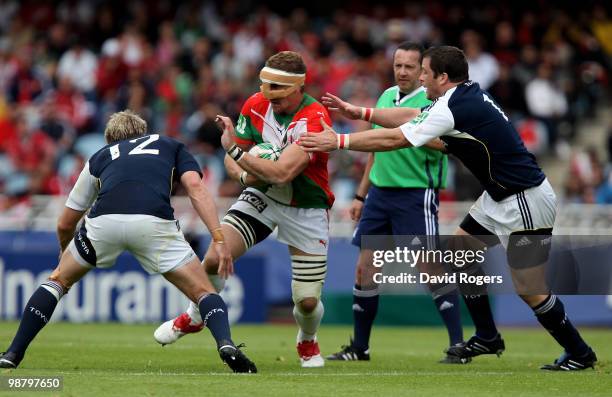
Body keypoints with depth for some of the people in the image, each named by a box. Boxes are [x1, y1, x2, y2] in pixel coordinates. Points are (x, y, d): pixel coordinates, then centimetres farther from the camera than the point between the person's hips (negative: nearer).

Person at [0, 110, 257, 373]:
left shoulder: (100, 157, 36)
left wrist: (65, 251, 60)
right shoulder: (170, 146, 33)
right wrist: (218, 237, 5)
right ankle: (226, 344, -17)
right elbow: (196, 188, 11)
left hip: (104, 221, 1)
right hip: (154, 222, -1)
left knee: (59, 281, 26)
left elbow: (65, 224, 39)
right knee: (203, 292, 11)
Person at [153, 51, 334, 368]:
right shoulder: (255, 105, -10)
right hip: (262, 197, 4)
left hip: (305, 211, -4)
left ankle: (307, 342, 31)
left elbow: (282, 172, -36)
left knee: (308, 301, -6)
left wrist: (236, 150, -33)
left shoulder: (314, 119, -27)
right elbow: (232, 158, 1)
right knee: (214, 258, -17)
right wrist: (246, 176, -21)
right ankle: (195, 317, 14)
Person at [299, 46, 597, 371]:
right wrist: (359, 112, 19)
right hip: (500, 197, 10)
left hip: (525, 202, -10)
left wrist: (338, 142, -10)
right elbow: (409, 116, 19)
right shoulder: (467, 95, 7)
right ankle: (487, 338, 21)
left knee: (529, 290, -6)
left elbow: (393, 139, -17)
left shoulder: (453, 109, -21)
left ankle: (579, 353, 8)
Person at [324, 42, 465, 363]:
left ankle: (459, 345, -6)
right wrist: (361, 195, 22)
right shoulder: (386, 96, 13)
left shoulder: (431, 101, -9)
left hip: (416, 193, -7)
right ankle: (359, 347, 17)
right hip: (380, 191, 7)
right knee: (365, 268, 6)